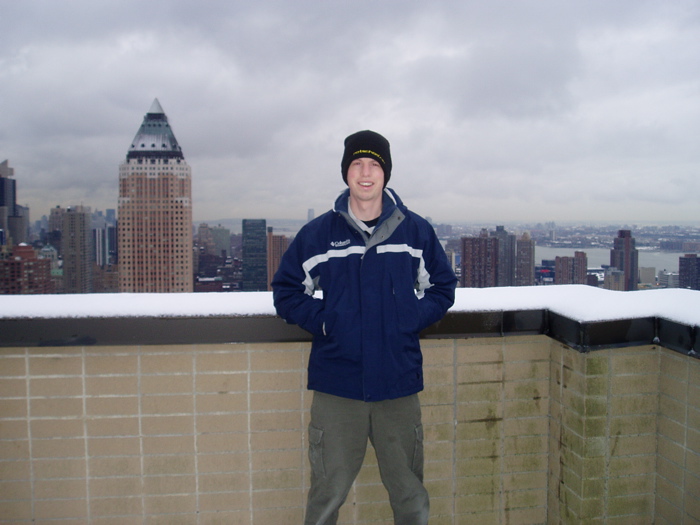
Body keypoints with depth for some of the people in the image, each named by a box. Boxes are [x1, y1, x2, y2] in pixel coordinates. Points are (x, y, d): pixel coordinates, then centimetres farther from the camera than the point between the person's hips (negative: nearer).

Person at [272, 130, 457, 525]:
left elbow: (442, 287, 13)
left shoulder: (417, 231, 4)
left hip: (399, 387, 1)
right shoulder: (318, 233, 1)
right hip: (336, 387, -1)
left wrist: (410, 320, -3)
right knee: (328, 493, 8)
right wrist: (323, 321, -7)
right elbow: (286, 292, 8)